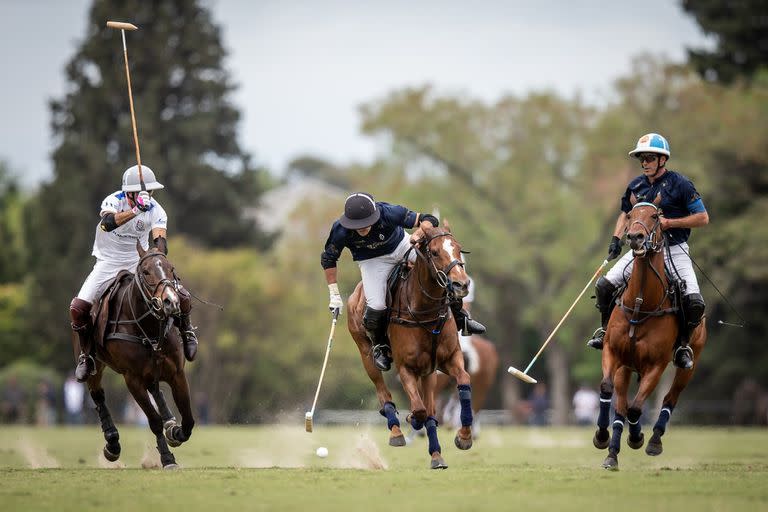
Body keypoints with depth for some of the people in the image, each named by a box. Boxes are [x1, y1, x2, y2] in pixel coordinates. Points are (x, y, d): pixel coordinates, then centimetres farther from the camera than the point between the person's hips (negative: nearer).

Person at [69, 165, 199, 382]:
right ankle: (87, 355, 5)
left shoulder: (156, 211, -12)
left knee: (181, 297, -15)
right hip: (108, 262, -1)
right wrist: (136, 211, -52)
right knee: (78, 308, -19)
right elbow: (107, 223, -41)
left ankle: (186, 331, 19)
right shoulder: (113, 201, -19)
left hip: (139, 261, 1)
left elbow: (159, 241, -26)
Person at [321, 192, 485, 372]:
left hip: (402, 246, 1)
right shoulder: (341, 231, -31)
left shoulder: (389, 213, -34)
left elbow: (429, 220, -27)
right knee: (376, 307, -21)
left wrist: (419, 233, -50)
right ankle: (380, 345, 14)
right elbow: (328, 259, -12)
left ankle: (461, 319, 20)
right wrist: (334, 295, -12)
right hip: (372, 261, -1)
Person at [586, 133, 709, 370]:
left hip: (674, 251, -4)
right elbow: (625, 213, 25)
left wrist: (669, 223, -17)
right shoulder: (636, 186, 8)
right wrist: (616, 238, 7)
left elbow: (702, 218, -7)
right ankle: (606, 331, 10)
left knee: (695, 302, -22)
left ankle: (683, 344, 1)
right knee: (604, 285, -12)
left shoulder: (679, 184, -7)